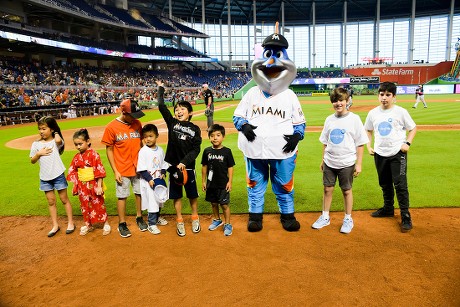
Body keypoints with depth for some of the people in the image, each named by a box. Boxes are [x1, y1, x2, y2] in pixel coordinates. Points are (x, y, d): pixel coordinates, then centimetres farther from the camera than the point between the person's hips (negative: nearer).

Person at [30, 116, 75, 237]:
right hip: (45, 178, 4)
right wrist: (38, 154, -13)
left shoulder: (56, 141, -8)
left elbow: (59, 140, -34)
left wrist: (56, 133, -13)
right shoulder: (36, 144, 2)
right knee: (51, 201, 14)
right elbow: (32, 161, 6)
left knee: (64, 199, 8)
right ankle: (55, 225, 24)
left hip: (58, 175, -4)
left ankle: (71, 222, 20)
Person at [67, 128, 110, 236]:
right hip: (82, 186, 5)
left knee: (99, 204, 6)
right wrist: (74, 186, 8)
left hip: (93, 184, -5)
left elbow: (100, 171, -15)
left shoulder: (93, 154, -13)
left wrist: (99, 186, -16)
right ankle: (88, 225, 31)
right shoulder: (76, 157, 3)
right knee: (85, 206, 15)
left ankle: (106, 224, 21)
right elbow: (72, 172, 11)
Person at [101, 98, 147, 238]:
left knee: (139, 193, 13)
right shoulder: (111, 127, -10)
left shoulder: (137, 124, 1)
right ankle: (122, 224, 22)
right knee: (122, 196, 7)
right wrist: (115, 171, -8)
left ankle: (139, 218, 32)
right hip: (122, 170, -3)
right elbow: (109, 150, -5)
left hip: (138, 167, 3)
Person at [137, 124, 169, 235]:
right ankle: (152, 224, 9)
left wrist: (163, 173, -5)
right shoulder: (143, 151, -13)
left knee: (159, 200, 19)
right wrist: (149, 179, -20)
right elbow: (141, 169, -15)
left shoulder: (160, 150, 2)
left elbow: (164, 164, 11)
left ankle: (157, 218, 40)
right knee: (152, 202, -4)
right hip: (148, 182, -6)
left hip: (159, 180, 6)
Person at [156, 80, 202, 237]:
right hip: (173, 165, 1)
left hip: (188, 166, 0)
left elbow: (196, 149, -8)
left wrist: (184, 162, -19)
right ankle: (179, 221, 24)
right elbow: (161, 106, -4)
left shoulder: (195, 129, -1)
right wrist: (161, 88, 4)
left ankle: (195, 218, 33)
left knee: (192, 194, 13)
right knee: (176, 195, 9)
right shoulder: (172, 123, 2)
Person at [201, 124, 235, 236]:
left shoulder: (227, 151, -8)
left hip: (223, 184, -3)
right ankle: (217, 220, 38)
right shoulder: (207, 151, -1)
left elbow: (230, 167, -4)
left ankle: (227, 224, 16)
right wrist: (203, 181, 7)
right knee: (214, 203, 18)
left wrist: (230, 181, -7)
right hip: (211, 184, 4)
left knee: (225, 205, 2)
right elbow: (204, 167, 6)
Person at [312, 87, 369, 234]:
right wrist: (323, 160, 13)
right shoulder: (329, 119, 5)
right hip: (329, 162, 4)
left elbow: (360, 144, -6)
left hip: (346, 163, -4)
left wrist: (358, 164, -8)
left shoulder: (354, 119, -7)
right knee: (327, 189, 10)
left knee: (346, 190, 8)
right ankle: (325, 217, 25)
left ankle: (348, 219, 24)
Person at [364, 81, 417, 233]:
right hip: (380, 154, 4)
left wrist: (407, 143, -10)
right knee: (385, 184, 16)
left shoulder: (401, 112, -6)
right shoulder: (373, 113, 3)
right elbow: (368, 130, 16)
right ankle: (388, 208, 34)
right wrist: (369, 146, 5)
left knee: (400, 185, -7)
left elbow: (413, 128, 3)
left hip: (398, 153, -4)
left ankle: (405, 216, 3)